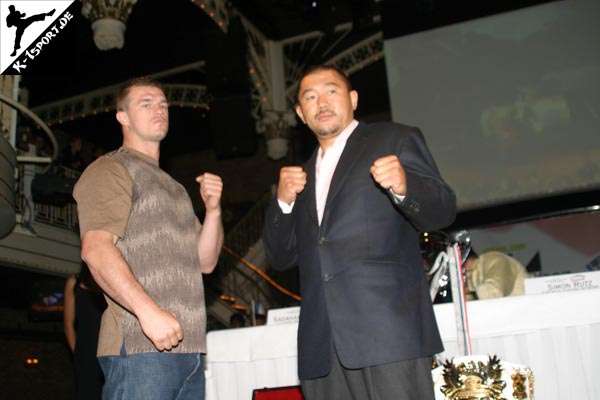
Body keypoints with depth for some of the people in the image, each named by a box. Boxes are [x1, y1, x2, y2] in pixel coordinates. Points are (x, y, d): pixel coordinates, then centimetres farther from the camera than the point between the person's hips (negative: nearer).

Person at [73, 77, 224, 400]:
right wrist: (148, 310, -25)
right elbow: (95, 248, -14)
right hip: (139, 345, -7)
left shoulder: (175, 189, 26)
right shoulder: (110, 170, 1)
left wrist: (213, 209, 4)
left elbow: (205, 262, 21)